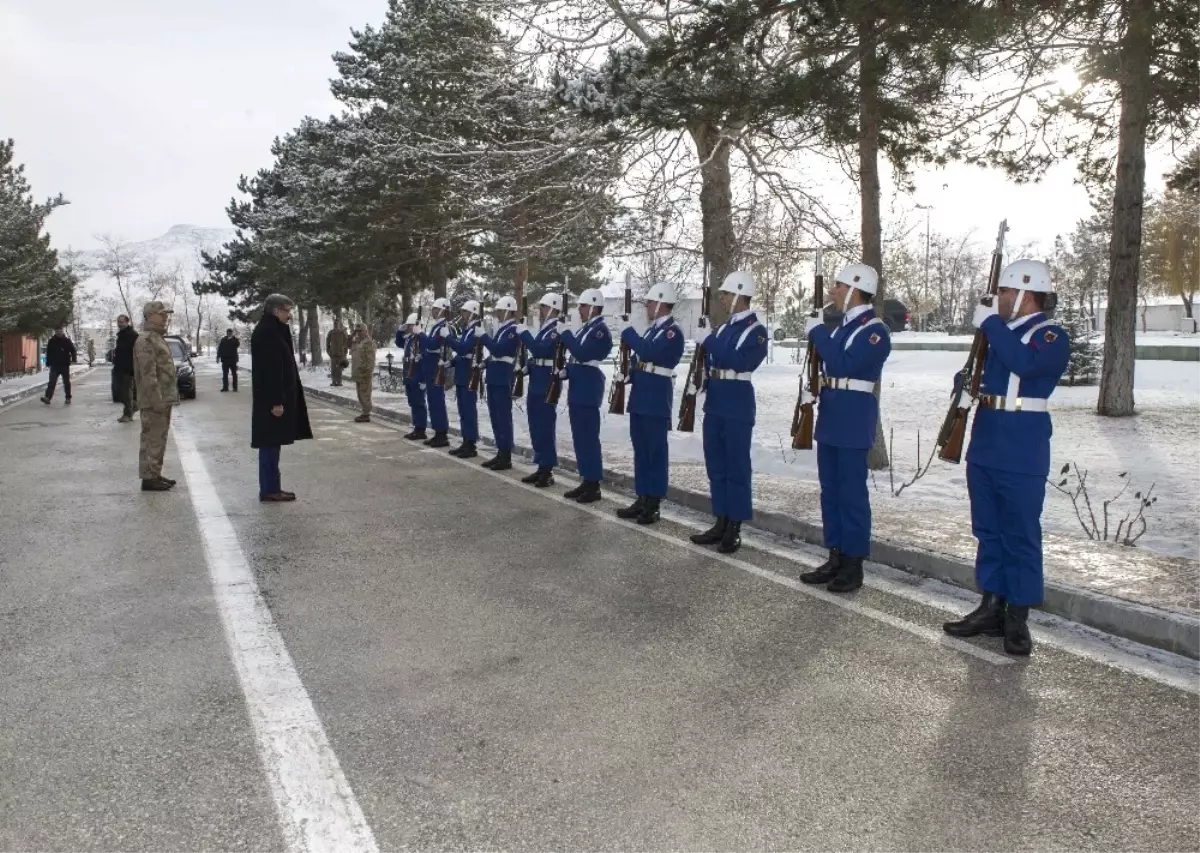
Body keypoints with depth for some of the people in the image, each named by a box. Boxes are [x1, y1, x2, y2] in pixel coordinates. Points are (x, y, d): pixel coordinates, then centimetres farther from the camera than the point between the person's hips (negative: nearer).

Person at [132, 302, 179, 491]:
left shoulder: (158, 338, 19)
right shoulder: (146, 340, -14)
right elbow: (148, 374, -21)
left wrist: (170, 398, 20)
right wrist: (157, 401, -23)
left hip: (164, 399, 10)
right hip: (154, 401, -10)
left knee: (159, 439, 14)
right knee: (152, 440, -6)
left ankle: (155, 474, 22)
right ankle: (148, 478, -2)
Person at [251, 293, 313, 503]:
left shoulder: (273, 331, 15)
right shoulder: (266, 332, -16)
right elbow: (270, 370, -22)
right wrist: (276, 401, -23)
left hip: (276, 397, 10)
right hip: (271, 399, -10)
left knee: (272, 444, 13)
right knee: (270, 444, -5)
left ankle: (271, 487, 18)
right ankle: (269, 490, 0)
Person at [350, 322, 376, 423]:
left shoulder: (368, 343, -13)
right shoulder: (357, 342, 16)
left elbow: (370, 359, -19)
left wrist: (368, 372, -22)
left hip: (364, 374, -10)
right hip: (358, 374, 10)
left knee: (365, 395, -7)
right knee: (361, 395, 14)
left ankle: (366, 415, -4)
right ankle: (365, 414, 20)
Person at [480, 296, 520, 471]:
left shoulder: (513, 330, -12)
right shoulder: (501, 329, 17)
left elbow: (498, 350, -22)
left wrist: (483, 335, -17)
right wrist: (485, 364, 10)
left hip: (503, 379, -10)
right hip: (494, 378, 10)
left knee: (504, 417, -6)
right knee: (495, 417, 12)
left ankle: (506, 457, -1)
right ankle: (500, 453, 19)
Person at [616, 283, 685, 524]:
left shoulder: (673, 331, -12)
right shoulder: (652, 329, 17)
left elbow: (649, 352, -25)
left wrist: (628, 333, -14)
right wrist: (628, 374, 7)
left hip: (657, 398, -9)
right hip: (640, 396, 9)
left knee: (656, 451, -3)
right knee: (641, 449, 12)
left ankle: (654, 503, 3)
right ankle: (642, 499, 19)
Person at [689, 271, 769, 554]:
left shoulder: (757, 331, -8)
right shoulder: (725, 328, 15)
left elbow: (741, 362, -23)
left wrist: (709, 341, -19)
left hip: (738, 406, -8)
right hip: (715, 403, 8)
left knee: (737, 467, -2)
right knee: (716, 466, 11)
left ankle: (735, 528, 5)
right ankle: (721, 523, 20)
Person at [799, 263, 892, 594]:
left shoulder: (875, 330, -13)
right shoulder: (843, 325, 15)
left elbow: (843, 365, -24)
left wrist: (818, 331, -17)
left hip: (854, 421, -9)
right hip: (830, 417, 9)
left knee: (852, 492, -3)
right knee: (830, 490, 12)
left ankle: (854, 564, 6)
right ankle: (836, 558, 20)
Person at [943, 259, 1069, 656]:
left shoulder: (1052, 337, -9)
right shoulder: (1002, 332, 13)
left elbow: (1024, 363, -30)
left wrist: (989, 322, -22)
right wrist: (966, 381, 4)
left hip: (1021, 453, -8)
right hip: (984, 446, 8)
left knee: (1020, 536, 0)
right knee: (988, 531, 12)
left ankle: (1018, 619, 8)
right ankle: (991, 608, 22)